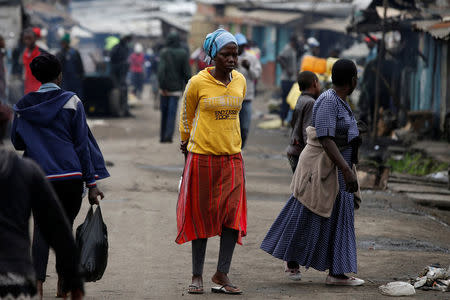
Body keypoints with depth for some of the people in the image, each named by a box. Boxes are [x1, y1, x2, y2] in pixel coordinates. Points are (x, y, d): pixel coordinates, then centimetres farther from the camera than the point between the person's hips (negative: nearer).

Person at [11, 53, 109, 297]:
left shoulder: (24, 106, 4)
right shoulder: (71, 101, -2)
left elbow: (17, 142, 14)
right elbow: (82, 144, -2)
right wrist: (92, 183, -1)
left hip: (38, 177, 1)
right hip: (70, 176, -1)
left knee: (41, 228, 4)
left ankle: (37, 282, -15)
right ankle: (63, 285, 14)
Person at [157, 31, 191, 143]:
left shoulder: (164, 52, -6)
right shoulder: (183, 53, -2)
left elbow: (161, 69, -15)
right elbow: (187, 72, -2)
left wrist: (162, 85, -14)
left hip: (165, 88, 0)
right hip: (176, 87, 0)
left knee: (164, 112, 11)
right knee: (172, 112, -2)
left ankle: (163, 136, 15)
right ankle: (168, 135, -15)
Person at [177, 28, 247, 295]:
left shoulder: (240, 81, 5)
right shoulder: (198, 83, -8)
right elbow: (186, 116, 8)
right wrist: (187, 143, 19)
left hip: (232, 157, 3)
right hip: (202, 157, -3)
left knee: (233, 214, -7)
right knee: (201, 215, 3)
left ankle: (222, 274, 0)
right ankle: (197, 275, 12)